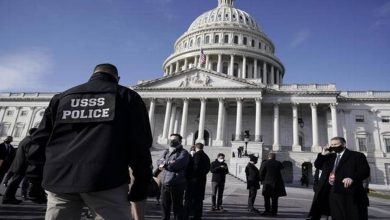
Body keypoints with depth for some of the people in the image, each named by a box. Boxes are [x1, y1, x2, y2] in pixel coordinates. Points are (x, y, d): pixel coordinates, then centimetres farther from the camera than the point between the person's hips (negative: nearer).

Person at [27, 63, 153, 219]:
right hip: (104, 179, -4)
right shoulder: (127, 96, 11)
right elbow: (139, 143, 2)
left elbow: (40, 140, 18)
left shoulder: (61, 97, 22)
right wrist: (141, 182, 3)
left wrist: (35, 178, 21)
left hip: (59, 179, 4)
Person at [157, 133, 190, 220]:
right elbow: (159, 162, 2)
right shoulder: (166, 152, 17)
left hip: (177, 184, -6)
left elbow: (178, 163, -18)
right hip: (164, 183, 6)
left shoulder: (183, 152, -2)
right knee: (164, 205, 17)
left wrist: (165, 165, -8)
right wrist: (169, 163, -16)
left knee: (177, 206, -1)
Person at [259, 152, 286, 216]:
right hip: (277, 183, 2)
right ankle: (273, 212, 8)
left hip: (267, 183, -2)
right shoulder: (278, 163, 1)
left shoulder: (264, 163, -4)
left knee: (267, 198, 8)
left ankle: (267, 211, 4)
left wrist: (262, 181, 8)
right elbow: (282, 168, 21)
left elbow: (261, 173, -5)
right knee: (275, 199, 9)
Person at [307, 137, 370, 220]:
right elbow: (317, 165, 19)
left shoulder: (357, 156, 3)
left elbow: (365, 171, -7)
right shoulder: (330, 157, 20)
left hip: (349, 192, -5)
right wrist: (323, 154, 6)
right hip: (332, 192, 5)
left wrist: (352, 178, -25)